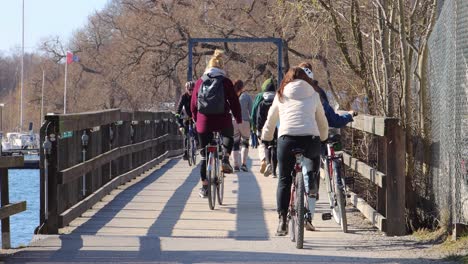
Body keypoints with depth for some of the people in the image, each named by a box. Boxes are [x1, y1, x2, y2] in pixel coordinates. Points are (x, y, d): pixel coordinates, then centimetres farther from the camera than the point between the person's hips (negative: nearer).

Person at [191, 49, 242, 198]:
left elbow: (193, 104, 10)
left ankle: (204, 187, 13)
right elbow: (234, 102, -2)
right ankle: (225, 159, 8)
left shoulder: (200, 82, 5)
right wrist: (239, 120, 8)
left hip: (204, 121, 1)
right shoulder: (226, 82, -1)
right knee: (228, 136, 33)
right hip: (222, 120, -1)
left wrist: (196, 118, 25)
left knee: (204, 155, 12)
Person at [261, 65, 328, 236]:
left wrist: (265, 140, 38)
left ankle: (282, 219, -3)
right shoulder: (313, 95, 19)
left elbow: (270, 121, 25)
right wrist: (323, 139, 41)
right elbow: (323, 123, 25)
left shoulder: (281, 95, 19)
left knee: (284, 181, 8)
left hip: (287, 139, 0)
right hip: (310, 139, 0)